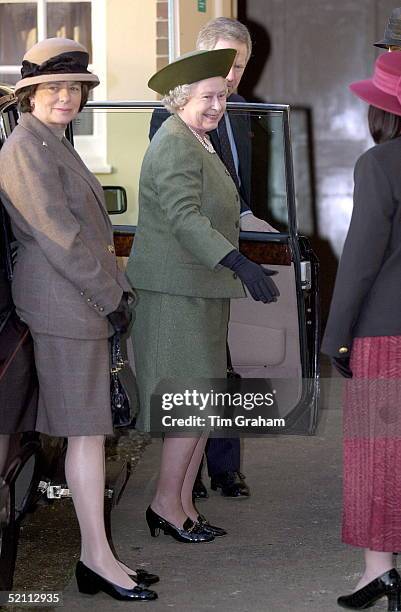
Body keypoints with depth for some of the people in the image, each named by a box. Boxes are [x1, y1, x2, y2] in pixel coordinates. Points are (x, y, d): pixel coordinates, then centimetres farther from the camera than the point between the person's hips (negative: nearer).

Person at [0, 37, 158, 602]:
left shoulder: (55, 146, 20)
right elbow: (57, 235, -17)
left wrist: (117, 289, 16)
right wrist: (112, 296, -12)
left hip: (85, 300, 10)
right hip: (65, 303, -10)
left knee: (87, 429, 10)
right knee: (87, 431, -7)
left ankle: (93, 556, 15)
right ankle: (97, 557, -3)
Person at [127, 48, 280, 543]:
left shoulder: (196, 143, 18)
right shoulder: (175, 145, -16)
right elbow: (184, 219, -29)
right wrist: (239, 264, -39)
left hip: (201, 290, 10)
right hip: (177, 292, -10)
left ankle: (183, 504, 16)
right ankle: (166, 504, 2)